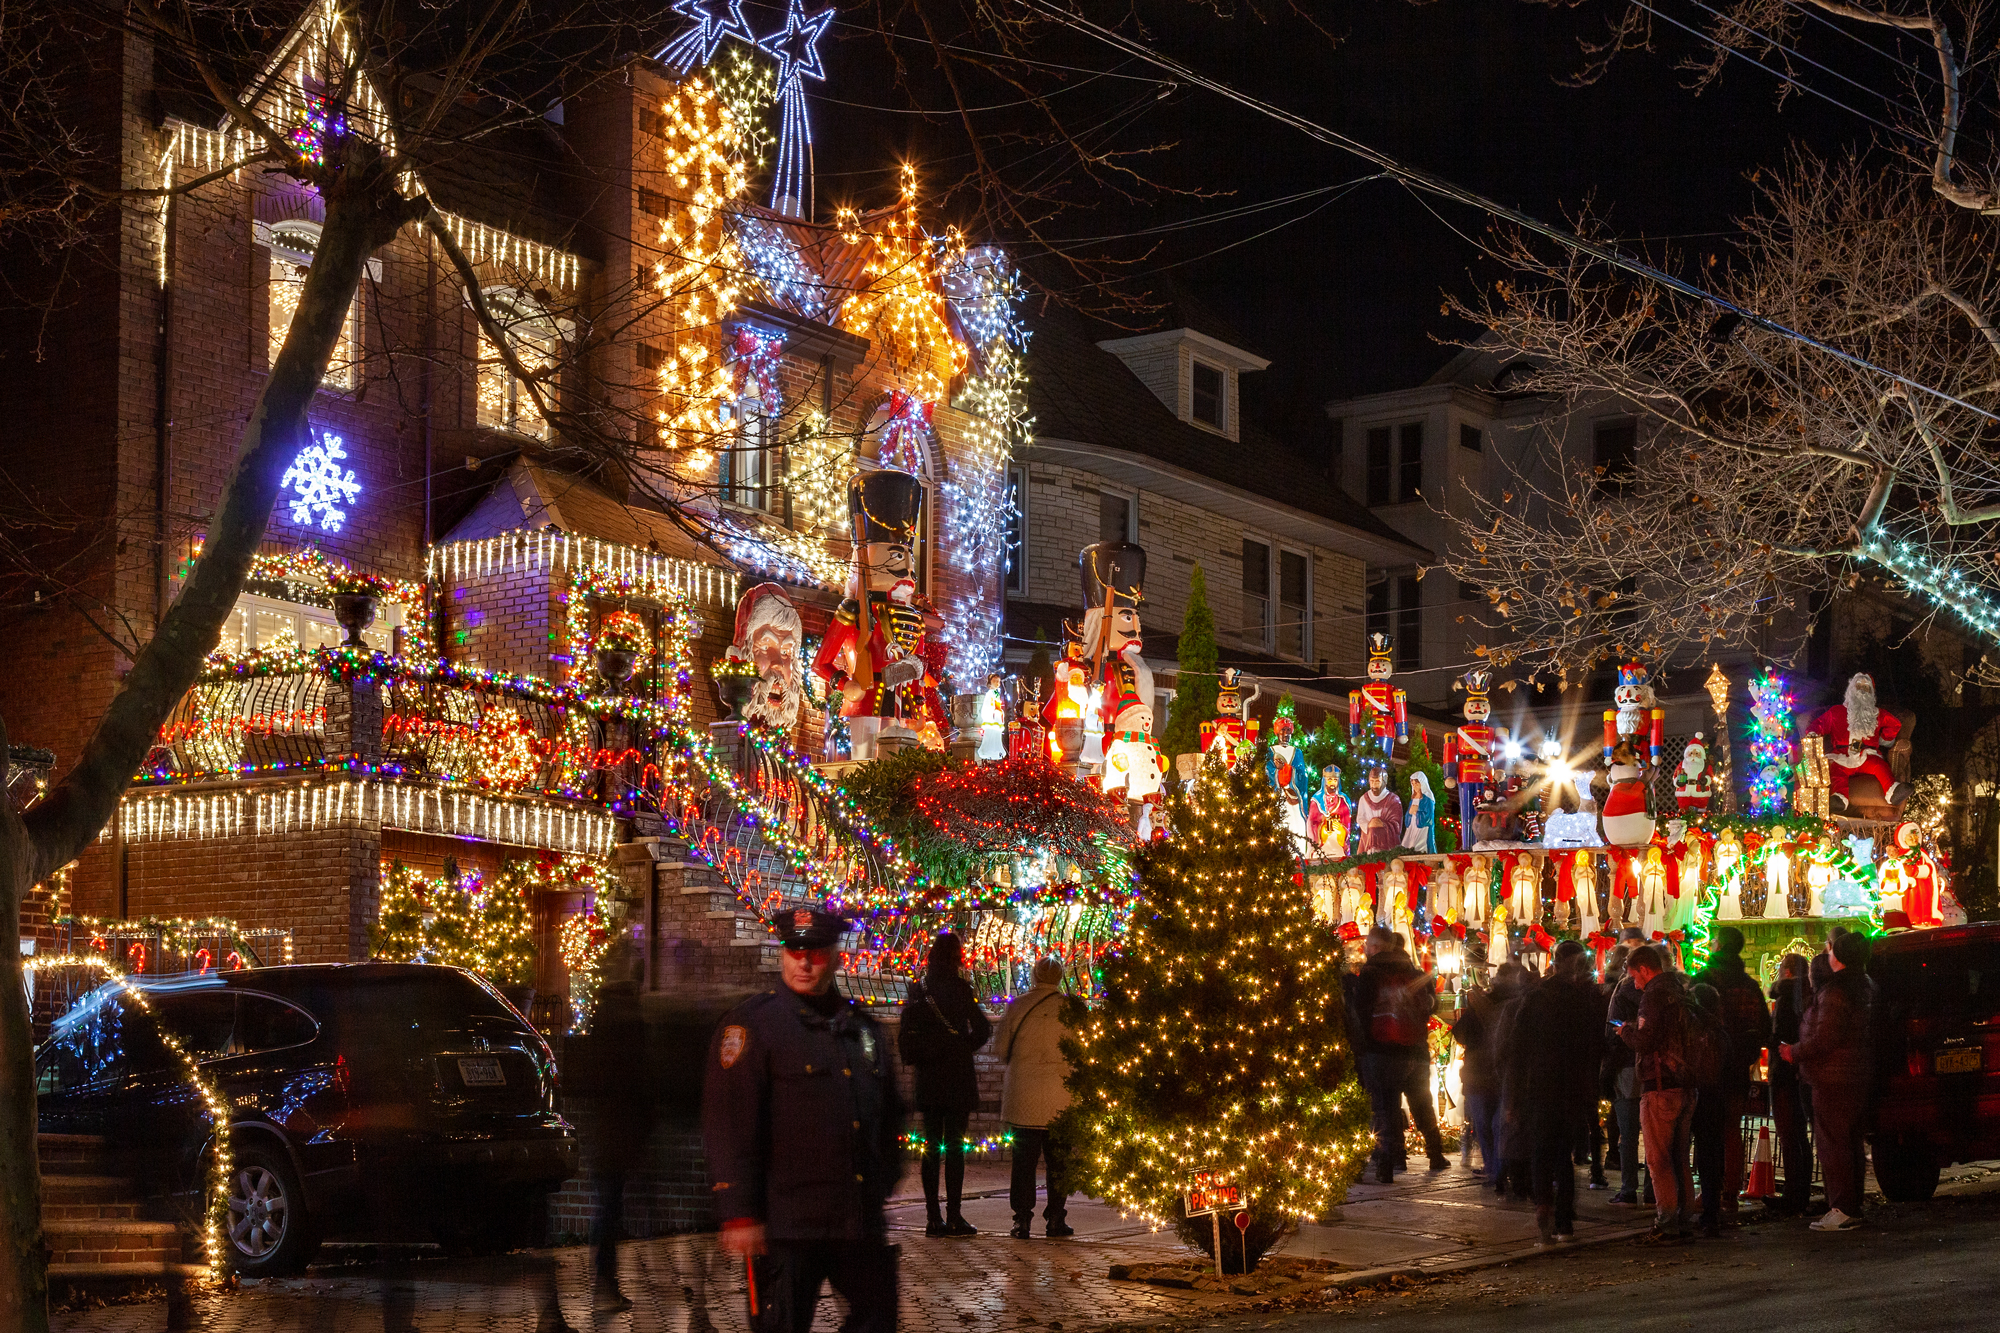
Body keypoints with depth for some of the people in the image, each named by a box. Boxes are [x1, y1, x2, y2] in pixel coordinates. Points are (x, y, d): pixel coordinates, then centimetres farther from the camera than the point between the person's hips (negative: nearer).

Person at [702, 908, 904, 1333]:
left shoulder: (861, 1025, 14)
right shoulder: (753, 1023, -7)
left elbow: (888, 1111, 25)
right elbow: (728, 1126, -13)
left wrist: (886, 1182, 21)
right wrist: (739, 1214, -17)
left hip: (861, 1219, 6)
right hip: (788, 1224, -6)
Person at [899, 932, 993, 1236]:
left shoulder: (918, 989, 5)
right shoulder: (958, 988, -9)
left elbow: (905, 1035, 8)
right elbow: (982, 1028, -8)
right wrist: (965, 1048, 7)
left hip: (927, 1079, 4)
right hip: (956, 1078, -4)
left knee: (931, 1146, 7)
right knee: (954, 1146, -2)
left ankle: (933, 1217, 7)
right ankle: (953, 1217, -5)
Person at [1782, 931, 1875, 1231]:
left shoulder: (1834, 992, -20)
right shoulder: (1864, 987, 10)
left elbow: (1824, 1038, -23)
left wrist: (1795, 1052, -8)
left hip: (1833, 1080, -10)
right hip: (1857, 1076, 10)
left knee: (1832, 1144, -5)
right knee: (1851, 1144, 15)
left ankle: (1842, 1211, -6)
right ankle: (1853, 1208, 20)